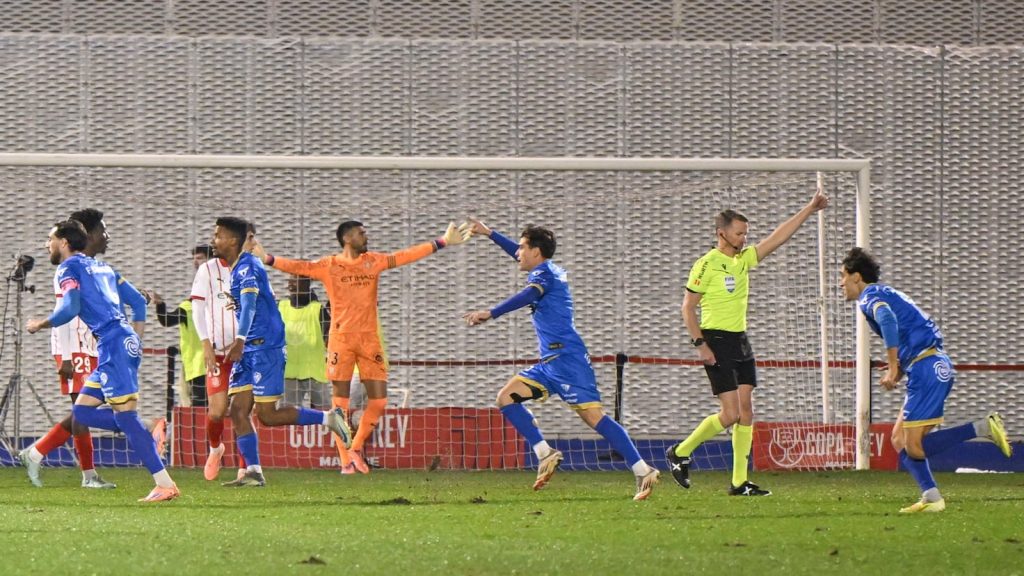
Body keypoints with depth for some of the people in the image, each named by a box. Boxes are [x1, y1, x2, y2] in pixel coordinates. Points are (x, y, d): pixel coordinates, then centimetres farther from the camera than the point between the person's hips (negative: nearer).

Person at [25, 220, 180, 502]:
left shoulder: (69, 267, 0)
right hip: (127, 339, 9)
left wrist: (40, 325, 2)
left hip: (113, 343, -9)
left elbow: (69, 308, -13)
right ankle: (145, 432, -2)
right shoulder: (101, 266, 25)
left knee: (125, 415, -12)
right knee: (82, 410, 12)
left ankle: (165, 484, -17)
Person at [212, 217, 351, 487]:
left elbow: (249, 303, -32)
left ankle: (329, 418, 2)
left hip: (265, 348, -10)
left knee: (267, 415, -9)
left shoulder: (247, 267, -15)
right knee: (237, 410, -1)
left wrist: (240, 339, -45)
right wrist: (240, 343, 36)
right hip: (249, 351, 10)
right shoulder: (237, 269, 16)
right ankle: (253, 472, -2)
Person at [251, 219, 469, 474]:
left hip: (369, 338, 3)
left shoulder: (374, 261, 11)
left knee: (379, 400, -2)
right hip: (341, 339, -3)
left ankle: (356, 448, 17)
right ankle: (346, 461, 1)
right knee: (341, 402, -3)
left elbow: (406, 256, 13)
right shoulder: (329, 266, 2)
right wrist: (268, 259, -18)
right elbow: (299, 267, -5)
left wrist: (442, 242, 12)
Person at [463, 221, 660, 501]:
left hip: (566, 358, -10)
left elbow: (527, 297, -27)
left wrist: (490, 314, -37)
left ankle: (643, 471, -20)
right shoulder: (549, 271, 21)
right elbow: (520, 255, 41)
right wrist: (489, 233, 48)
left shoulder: (543, 273, -6)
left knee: (593, 416, -17)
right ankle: (544, 453, -6)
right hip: (551, 362, 10)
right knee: (506, 398, 4)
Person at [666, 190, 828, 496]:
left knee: (746, 412, 2)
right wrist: (700, 344, -16)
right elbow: (688, 306, -9)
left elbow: (778, 237, 13)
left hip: (741, 342, 8)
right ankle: (679, 453, 7)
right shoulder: (706, 264, -10)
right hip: (717, 342, -8)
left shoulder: (744, 258, 10)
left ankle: (739, 482, 4)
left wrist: (809, 210, 8)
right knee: (731, 414, -11)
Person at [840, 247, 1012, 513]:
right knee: (899, 439, 11)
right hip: (937, 366, 10)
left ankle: (984, 428, -16)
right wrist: (899, 372, 14)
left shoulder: (870, 297, -4)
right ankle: (931, 498, 3)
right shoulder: (885, 294, 26)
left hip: (927, 369, -10)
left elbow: (887, 319, -27)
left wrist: (893, 369, -25)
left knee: (914, 447, -12)